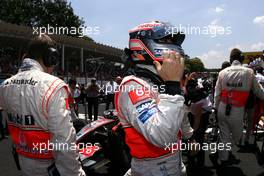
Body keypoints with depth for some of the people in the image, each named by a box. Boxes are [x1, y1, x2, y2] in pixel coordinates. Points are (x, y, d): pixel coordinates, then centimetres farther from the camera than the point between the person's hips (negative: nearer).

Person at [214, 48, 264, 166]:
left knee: (224, 135, 16)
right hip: (237, 111, -3)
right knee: (236, 136, 21)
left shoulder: (223, 72, -2)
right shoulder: (249, 72, -7)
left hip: (223, 109, 3)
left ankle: (224, 159, 27)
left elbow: (217, 94, 1)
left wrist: (217, 108, 13)